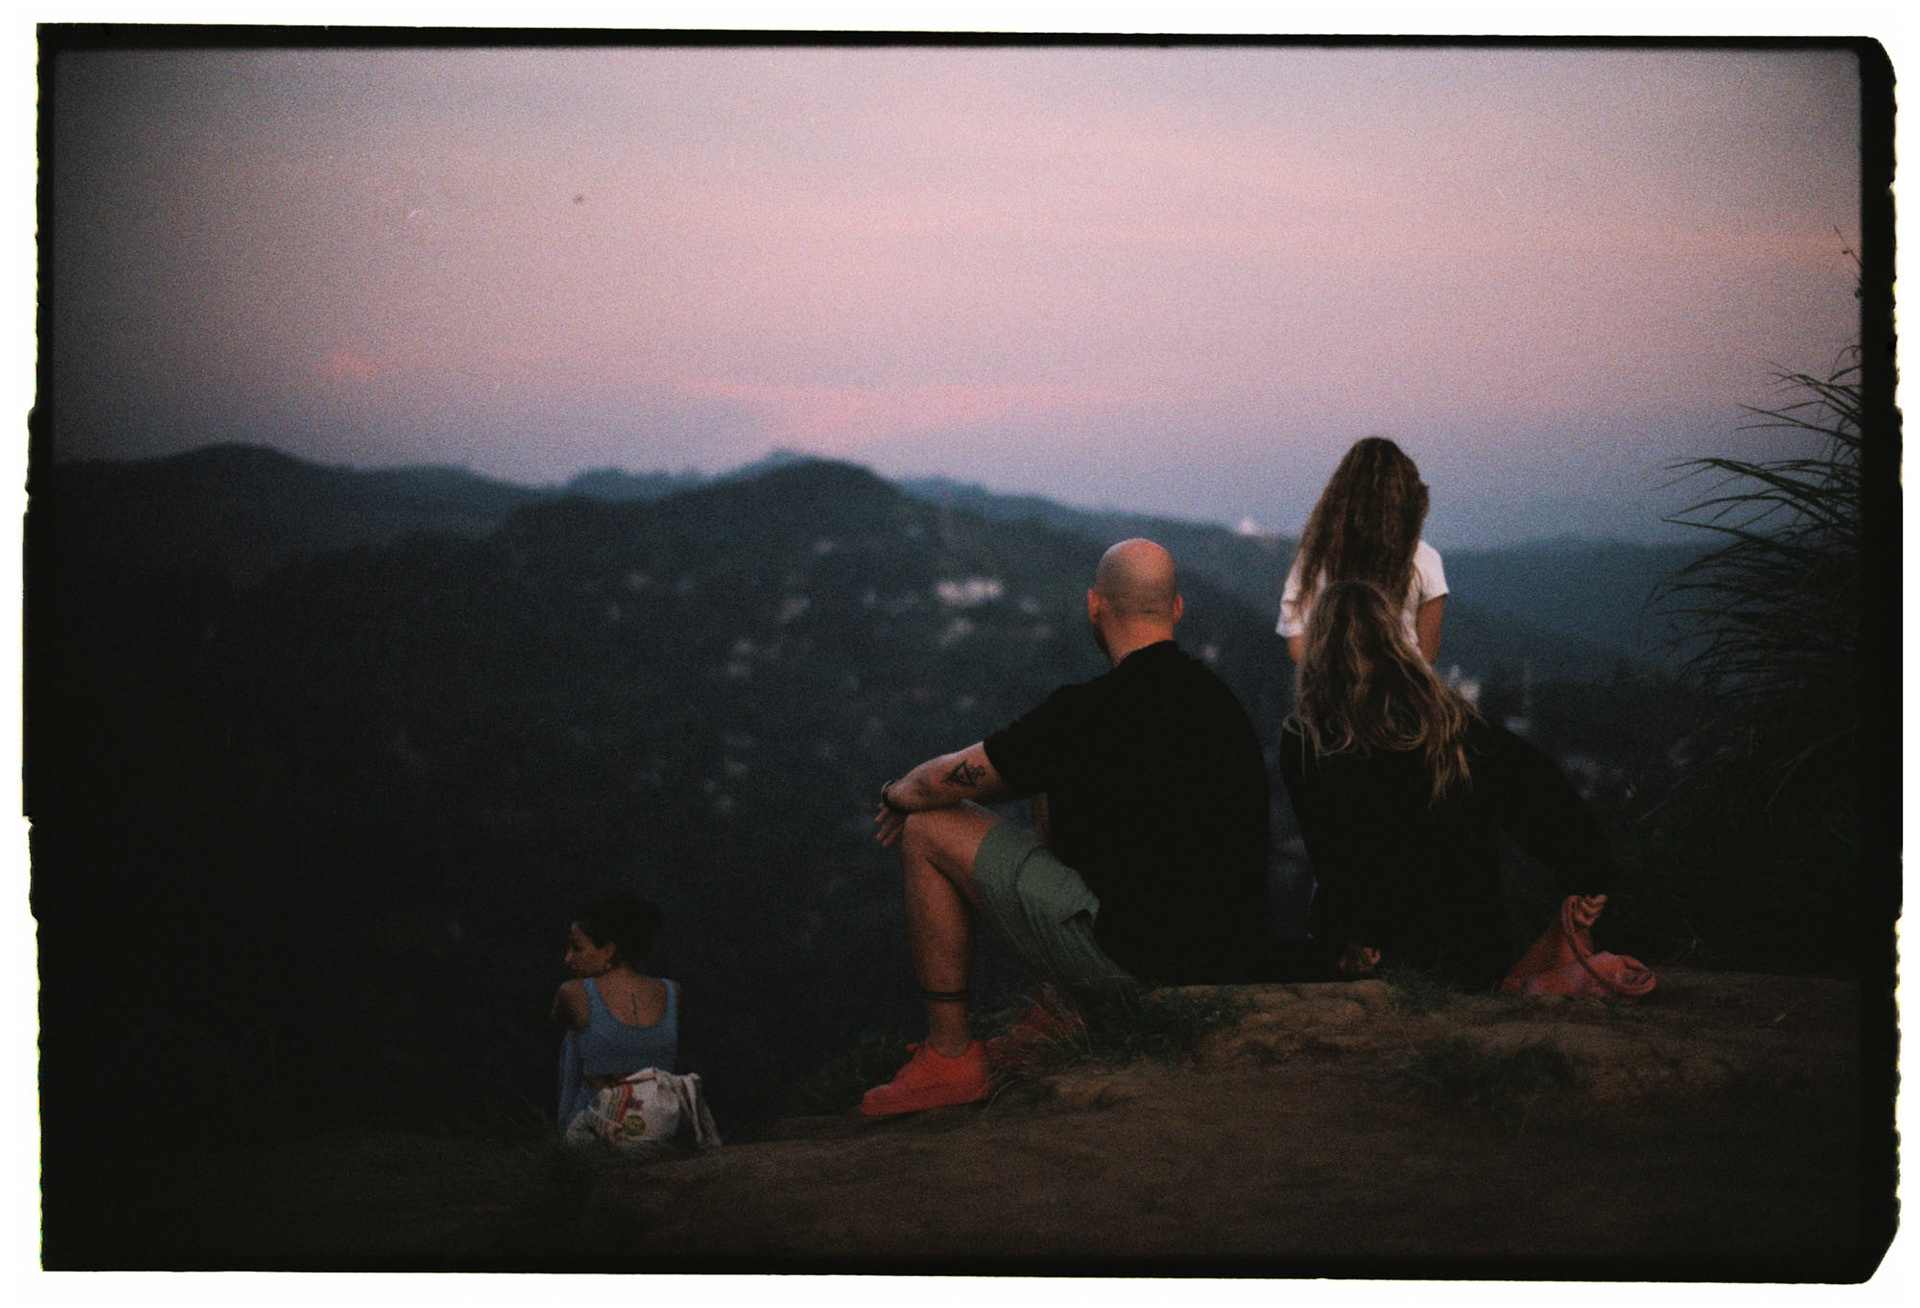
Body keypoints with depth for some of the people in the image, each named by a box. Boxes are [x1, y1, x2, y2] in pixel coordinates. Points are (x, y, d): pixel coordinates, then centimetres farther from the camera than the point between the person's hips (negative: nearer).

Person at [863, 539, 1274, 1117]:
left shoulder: (1088, 712, -19)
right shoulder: (1212, 691, 6)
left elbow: (944, 782, -6)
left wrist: (898, 793, 18)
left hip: (1135, 956, -8)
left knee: (927, 832, 2)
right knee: (1056, 791, 28)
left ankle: (950, 1056, 11)